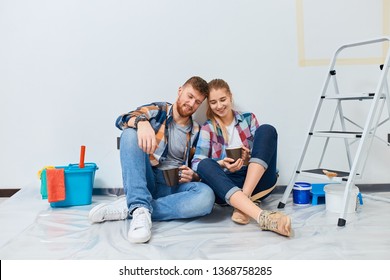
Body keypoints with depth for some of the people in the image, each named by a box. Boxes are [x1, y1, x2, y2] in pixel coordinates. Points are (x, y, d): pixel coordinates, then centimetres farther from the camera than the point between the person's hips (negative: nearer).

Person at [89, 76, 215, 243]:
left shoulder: (196, 132, 11)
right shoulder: (158, 110, 4)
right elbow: (122, 120, -13)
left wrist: (192, 176, -11)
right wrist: (142, 122, -36)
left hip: (174, 186, 2)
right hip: (146, 181, -1)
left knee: (206, 196, -32)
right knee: (131, 132, -24)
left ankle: (126, 209, -25)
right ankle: (140, 208, -37)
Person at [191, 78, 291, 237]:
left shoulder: (248, 119, 15)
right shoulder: (208, 128, 9)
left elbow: (263, 147, 11)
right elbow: (197, 163, -2)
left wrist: (249, 156, -12)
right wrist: (222, 164, -22)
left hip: (257, 180, 1)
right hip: (227, 184, -1)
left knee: (266, 130, -18)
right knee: (205, 165, -33)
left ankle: (244, 199, -31)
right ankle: (261, 216, -52)